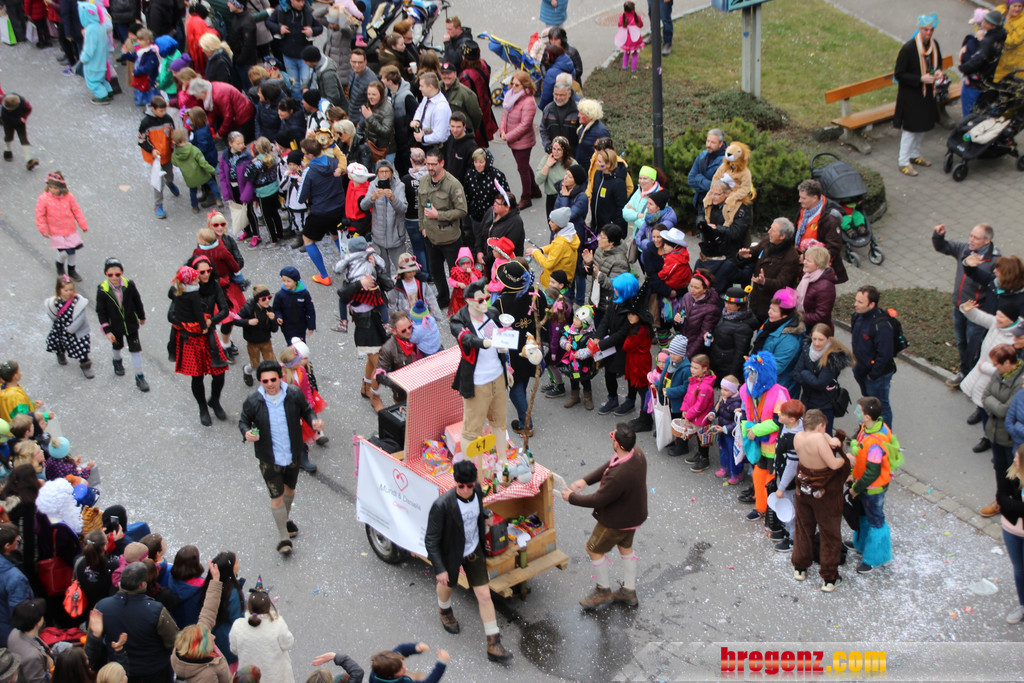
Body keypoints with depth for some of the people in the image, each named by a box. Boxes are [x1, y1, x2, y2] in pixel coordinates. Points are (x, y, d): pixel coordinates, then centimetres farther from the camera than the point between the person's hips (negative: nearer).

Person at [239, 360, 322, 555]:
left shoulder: (294, 395, -13)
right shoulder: (253, 402, -16)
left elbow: (306, 411, 3)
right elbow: (243, 421, -2)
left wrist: (313, 421, -18)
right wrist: (246, 432, -24)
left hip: (293, 454, 3)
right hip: (269, 458, -3)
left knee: (289, 489, 25)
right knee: (277, 497, 1)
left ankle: (286, 518, 55)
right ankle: (283, 537, 18)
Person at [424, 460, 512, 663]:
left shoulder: (477, 491, -17)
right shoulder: (442, 505, -35)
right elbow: (431, 540, -25)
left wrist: (485, 515, 0)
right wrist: (439, 569, -24)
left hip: (474, 551, 3)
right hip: (451, 554, -3)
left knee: (484, 596, 3)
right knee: (446, 584, 26)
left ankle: (493, 645, 13)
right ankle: (445, 611, 62)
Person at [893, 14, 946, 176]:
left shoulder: (934, 44, -1)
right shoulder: (908, 48, -22)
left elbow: (938, 63, 18)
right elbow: (899, 74, -18)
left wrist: (938, 72, -6)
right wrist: (921, 79, -26)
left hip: (927, 94, 7)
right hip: (910, 95, -7)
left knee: (923, 126, 18)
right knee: (910, 127, -3)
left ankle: (914, 155, 35)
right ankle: (903, 161, 9)